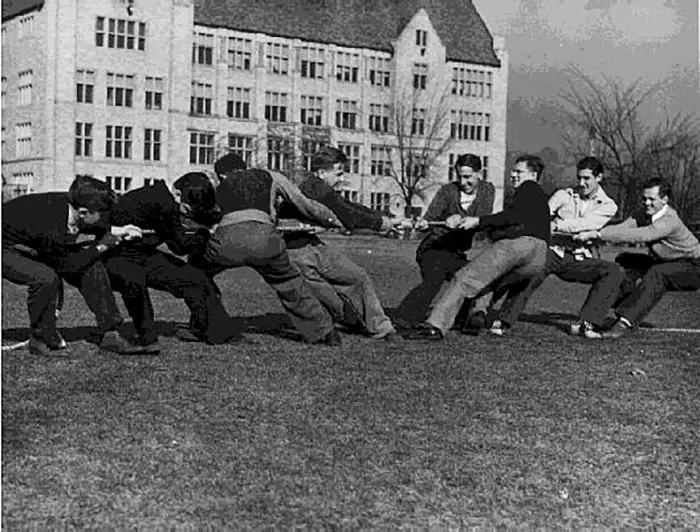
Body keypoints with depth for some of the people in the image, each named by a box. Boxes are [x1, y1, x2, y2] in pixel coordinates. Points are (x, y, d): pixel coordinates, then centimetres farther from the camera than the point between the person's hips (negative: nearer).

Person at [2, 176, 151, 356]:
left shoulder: (70, 205, -17)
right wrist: (101, 247, -18)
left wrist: (114, 231, -5)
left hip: (35, 246, 8)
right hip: (7, 251, -8)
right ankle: (42, 341, -12)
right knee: (46, 278, -35)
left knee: (92, 268, -5)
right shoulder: (50, 228, -39)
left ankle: (110, 334, 1)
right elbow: (68, 265, -24)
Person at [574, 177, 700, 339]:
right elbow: (622, 228, -19)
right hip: (665, 264, 8)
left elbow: (637, 236, -41)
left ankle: (625, 323, -41)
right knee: (624, 260, -4)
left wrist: (599, 234, -46)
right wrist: (592, 234, -36)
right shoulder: (644, 216, -5)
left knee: (656, 274, -35)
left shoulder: (670, 221, -29)